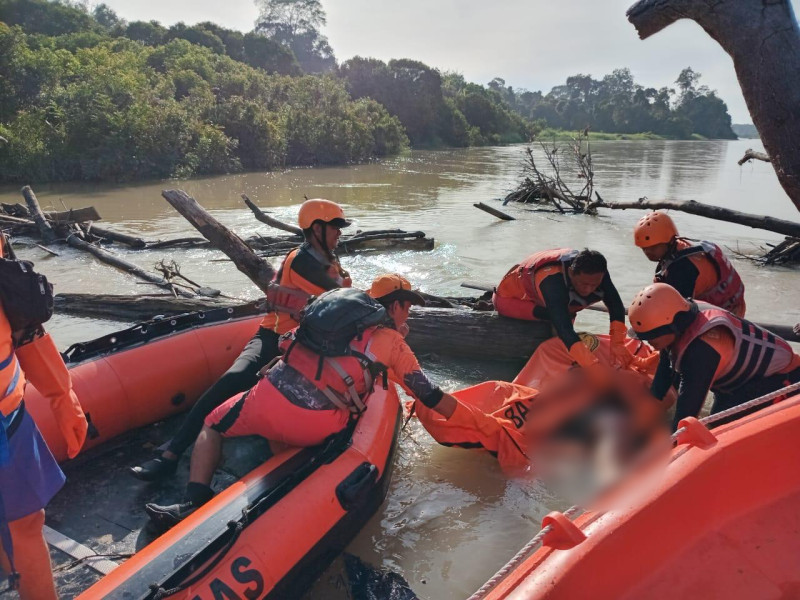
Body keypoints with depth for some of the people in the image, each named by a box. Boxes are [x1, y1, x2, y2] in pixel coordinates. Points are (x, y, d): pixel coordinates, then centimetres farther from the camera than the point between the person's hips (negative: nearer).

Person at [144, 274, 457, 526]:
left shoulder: (343, 308, 20)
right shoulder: (394, 344, 11)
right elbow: (434, 398, 16)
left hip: (272, 399, 3)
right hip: (315, 428, -3)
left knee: (212, 426, 26)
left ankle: (196, 500, 8)